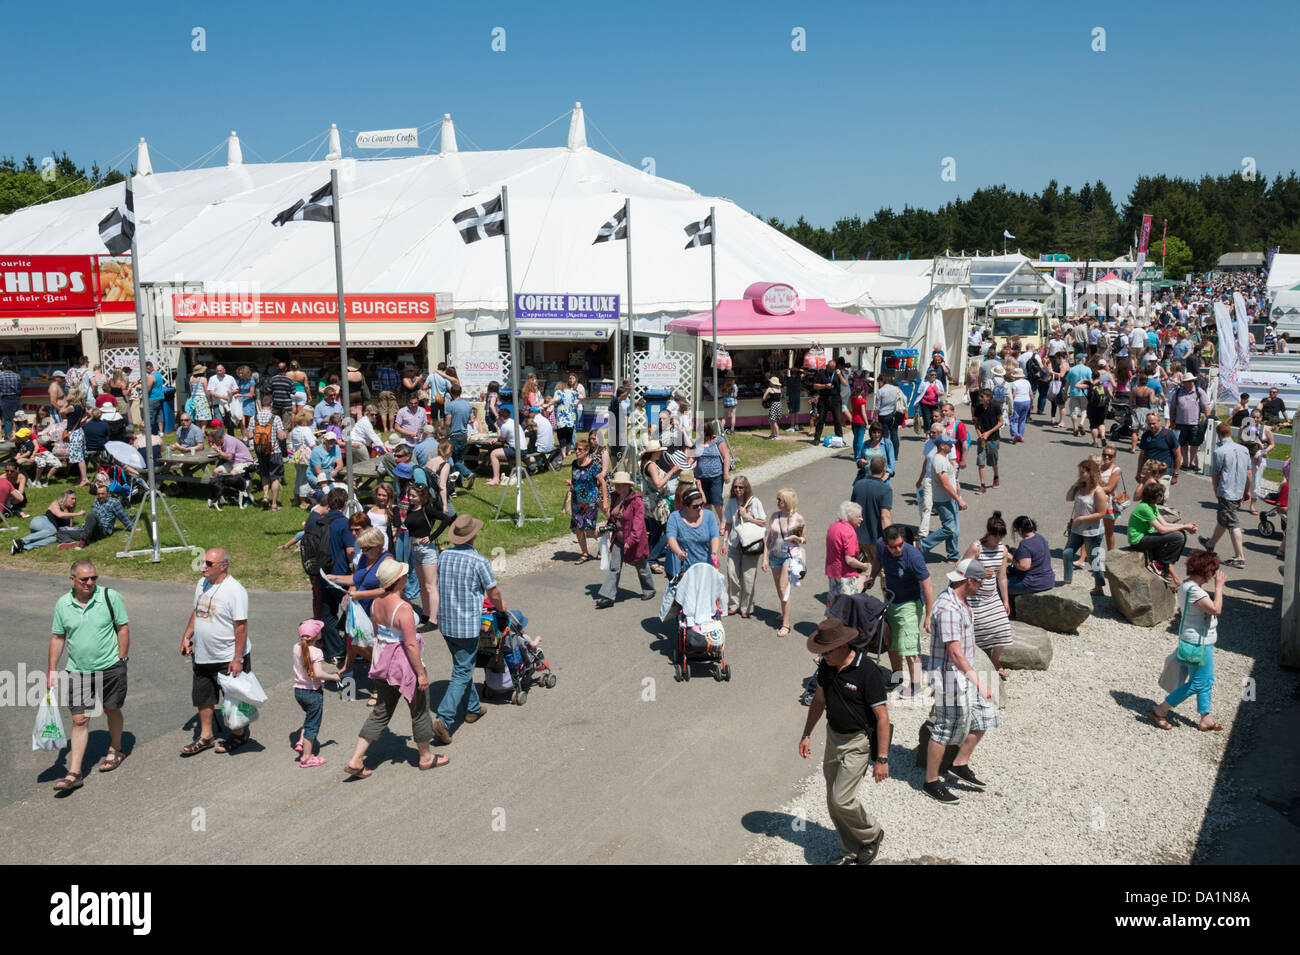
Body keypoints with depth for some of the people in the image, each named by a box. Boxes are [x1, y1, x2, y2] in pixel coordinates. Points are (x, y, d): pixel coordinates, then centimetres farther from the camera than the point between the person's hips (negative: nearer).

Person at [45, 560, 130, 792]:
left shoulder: (110, 597, -9)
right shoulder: (62, 604, -1)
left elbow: (123, 628, -3)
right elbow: (57, 638, 7)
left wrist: (121, 660, -5)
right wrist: (52, 670, 6)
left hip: (110, 668, -2)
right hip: (77, 672, 2)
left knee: (111, 710, 14)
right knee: (79, 720, 0)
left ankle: (115, 750, 39)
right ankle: (74, 774, 2)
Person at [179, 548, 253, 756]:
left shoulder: (235, 590, -21)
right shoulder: (202, 584, 4)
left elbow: (241, 626, -22)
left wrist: (238, 659, -23)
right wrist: (186, 637, 13)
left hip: (229, 658, -8)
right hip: (203, 656, 8)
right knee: (202, 697, 17)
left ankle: (239, 734, 26)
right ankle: (205, 736, 32)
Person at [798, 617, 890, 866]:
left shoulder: (867, 671, -24)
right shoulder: (825, 666, -3)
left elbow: (882, 716, -21)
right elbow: (819, 700, 14)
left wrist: (882, 759, -21)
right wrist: (806, 734, 16)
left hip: (858, 742, -7)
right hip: (833, 737, 7)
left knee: (843, 799, -11)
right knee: (833, 801, 10)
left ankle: (873, 835, 17)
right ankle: (852, 853, 27)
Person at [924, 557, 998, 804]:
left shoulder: (961, 601, 7)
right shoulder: (948, 608, -26)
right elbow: (955, 653, -26)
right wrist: (978, 682, -21)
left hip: (964, 672, 10)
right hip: (950, 675, -10)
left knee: (985, 715, 14)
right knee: (947, 728, 0)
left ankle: (960, 764, 27)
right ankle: (931, 782, 13)